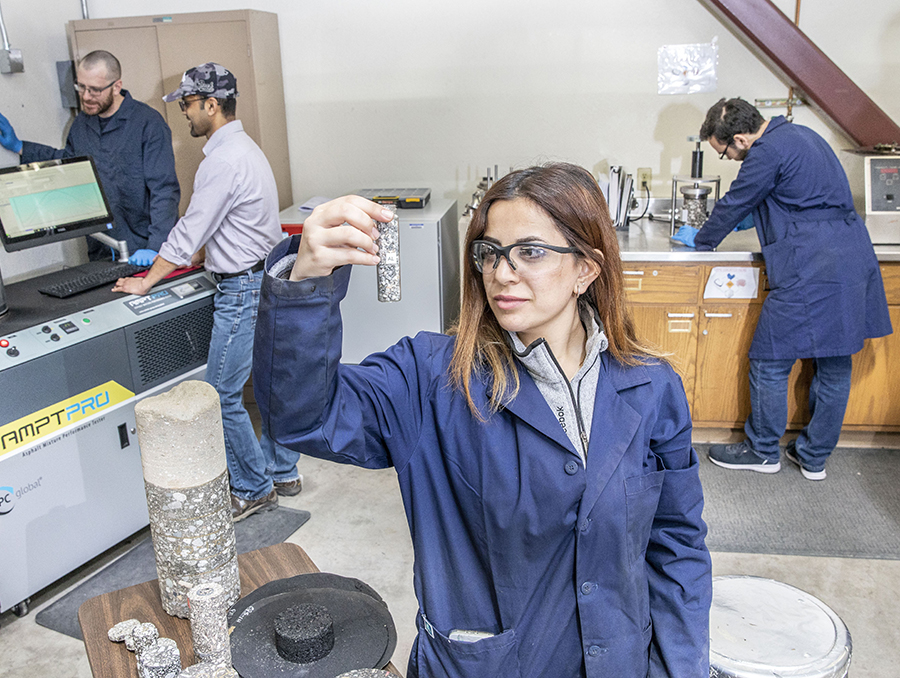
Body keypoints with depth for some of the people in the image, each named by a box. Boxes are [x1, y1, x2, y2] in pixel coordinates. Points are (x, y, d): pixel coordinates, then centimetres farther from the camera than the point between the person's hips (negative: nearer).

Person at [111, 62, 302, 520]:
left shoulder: (224, 160, -19)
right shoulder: (243, 148, 15)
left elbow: (190, 232, -17)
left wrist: (146, 282, -7)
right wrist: (190, 258, 21)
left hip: (242, 292, -11)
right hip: (267, 278, 11)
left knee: (223, 396, -1)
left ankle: (254, 490, 10)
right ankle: (282, 473, 29)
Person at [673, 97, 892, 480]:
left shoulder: (767, 153, -12)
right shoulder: (800, 135, 18)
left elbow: (734, 205, -3)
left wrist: (700, 241, 14)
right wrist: (745, 220, 32)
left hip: (810, 270, -10)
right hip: (853, 260, 10)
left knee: (770, 362, 3)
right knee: (835, 365, 12)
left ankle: (763, 451, 17)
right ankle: (815, 457, 25)